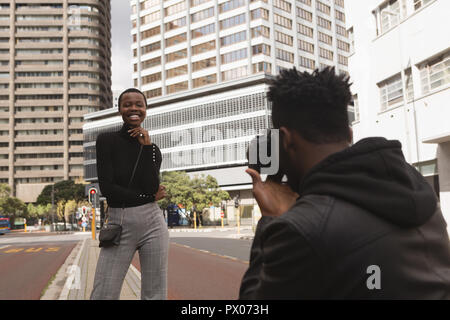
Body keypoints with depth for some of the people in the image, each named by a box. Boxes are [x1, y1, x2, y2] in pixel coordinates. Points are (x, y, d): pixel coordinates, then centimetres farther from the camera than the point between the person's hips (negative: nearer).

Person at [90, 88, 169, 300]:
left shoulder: (152, 149, 8)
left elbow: (151, 186, -8)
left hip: (152, 224, 3)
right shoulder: (106, 140, 0)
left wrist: (146, 146, -9)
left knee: (155, 295, 6)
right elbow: (107, 187, -10)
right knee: (103, 296, -4)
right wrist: (150, 196, -3)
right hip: (119, 226, -2)